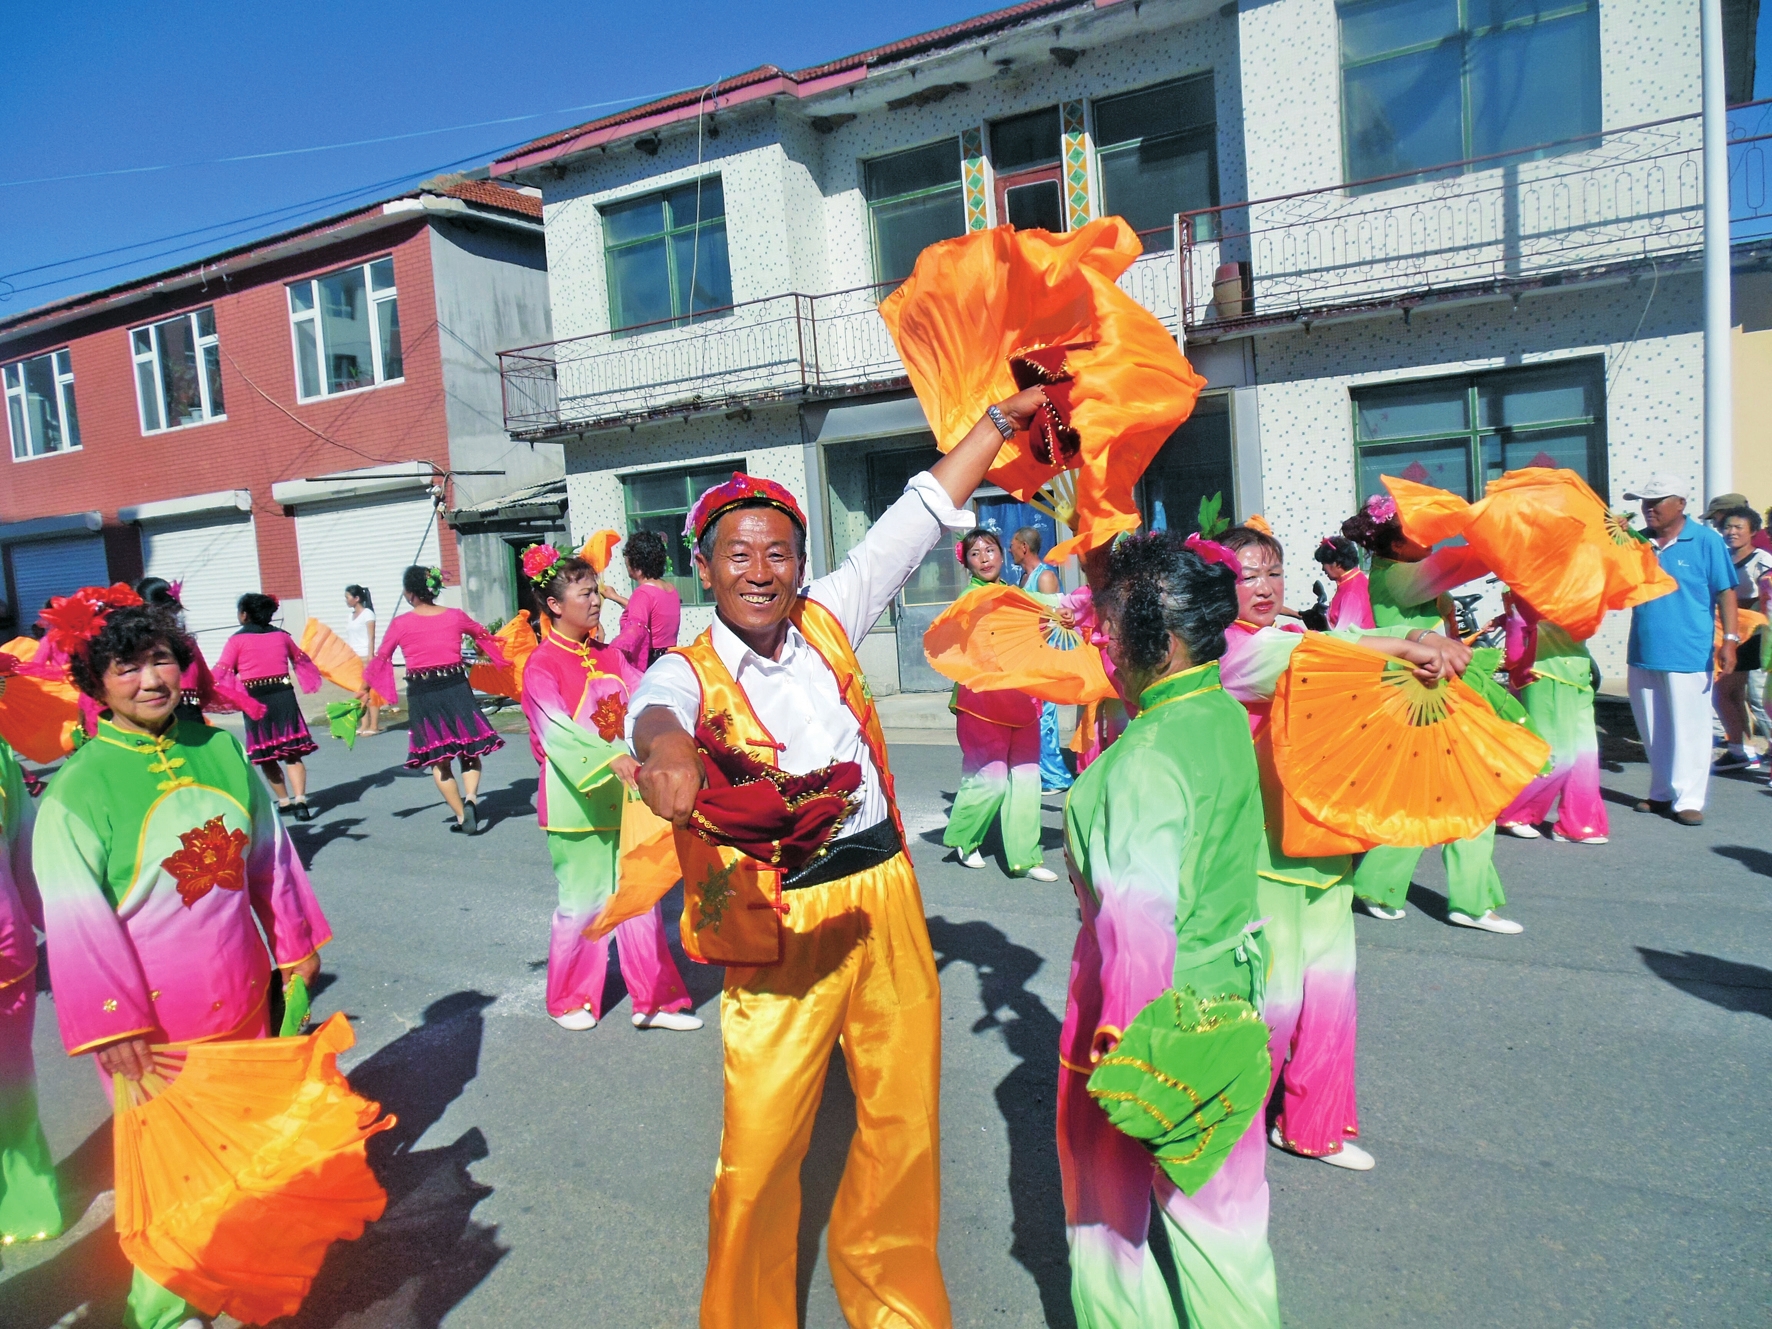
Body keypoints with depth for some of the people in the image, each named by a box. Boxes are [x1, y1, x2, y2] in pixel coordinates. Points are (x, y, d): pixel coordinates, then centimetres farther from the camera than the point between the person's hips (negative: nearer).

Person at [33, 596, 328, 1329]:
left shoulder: (219, 748, -2)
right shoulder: (78, 786, -15)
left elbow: (269, 852, 8)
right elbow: (77, 919, -14)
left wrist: (294, 943, 13)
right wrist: (114, 1025, -15)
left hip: (240, 999, 4)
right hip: (154, 1022, -4)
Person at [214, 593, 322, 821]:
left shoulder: (237, 640, -3)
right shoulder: (281, 635, 8)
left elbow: (221, 673, -9)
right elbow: (301, 659, 24)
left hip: (255, 700, -2)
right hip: (284, 696, 2)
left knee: (266, 756, 12)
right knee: (292, 753, 2)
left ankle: (284, 801, 17)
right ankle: (300, 800, -13)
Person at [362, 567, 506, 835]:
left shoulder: (400, 624, -6)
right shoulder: (455, 616, 1)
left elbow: (380, 659, 3)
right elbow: (483, 635, 19)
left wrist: (364, 690, 18)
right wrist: (499, 658, 40)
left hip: (422, 695, -1)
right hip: (456, 689, 1)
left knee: (438, 760, 10)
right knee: (469, 750, 11)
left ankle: (461, 815, 8)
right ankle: (470, 798, -14)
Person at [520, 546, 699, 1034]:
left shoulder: (608, 656, 11)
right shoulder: (542, 665, -11)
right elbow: (558, 728, -25)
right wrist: (611, 758, -40)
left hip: (623, 796, 6)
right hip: (577, 801, -6)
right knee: (584, 902, 6)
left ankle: (655, 1000, 18)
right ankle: (570, 1001, 27)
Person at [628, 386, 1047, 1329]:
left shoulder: (828, 620, 7)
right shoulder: (690, 671, -5)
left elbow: (919, 517, 11)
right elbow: (657, 712, -30)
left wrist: (1002, 418, 13)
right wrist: (672, 751, -54)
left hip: (887, 898, 4)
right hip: (781, 927, -4)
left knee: (904, 1126, 14)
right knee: (759, 1150, 0)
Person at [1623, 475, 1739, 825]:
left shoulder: (1706, 541, -4)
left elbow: (1725, 593, -3)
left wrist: (1729, 639, -10)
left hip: (1689, 655, -5)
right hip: (1643, 653, 5)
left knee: (1689, 730, 1)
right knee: (1653, 731, 13)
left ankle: (1688, 799, 9)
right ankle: (1662, 793, 26)